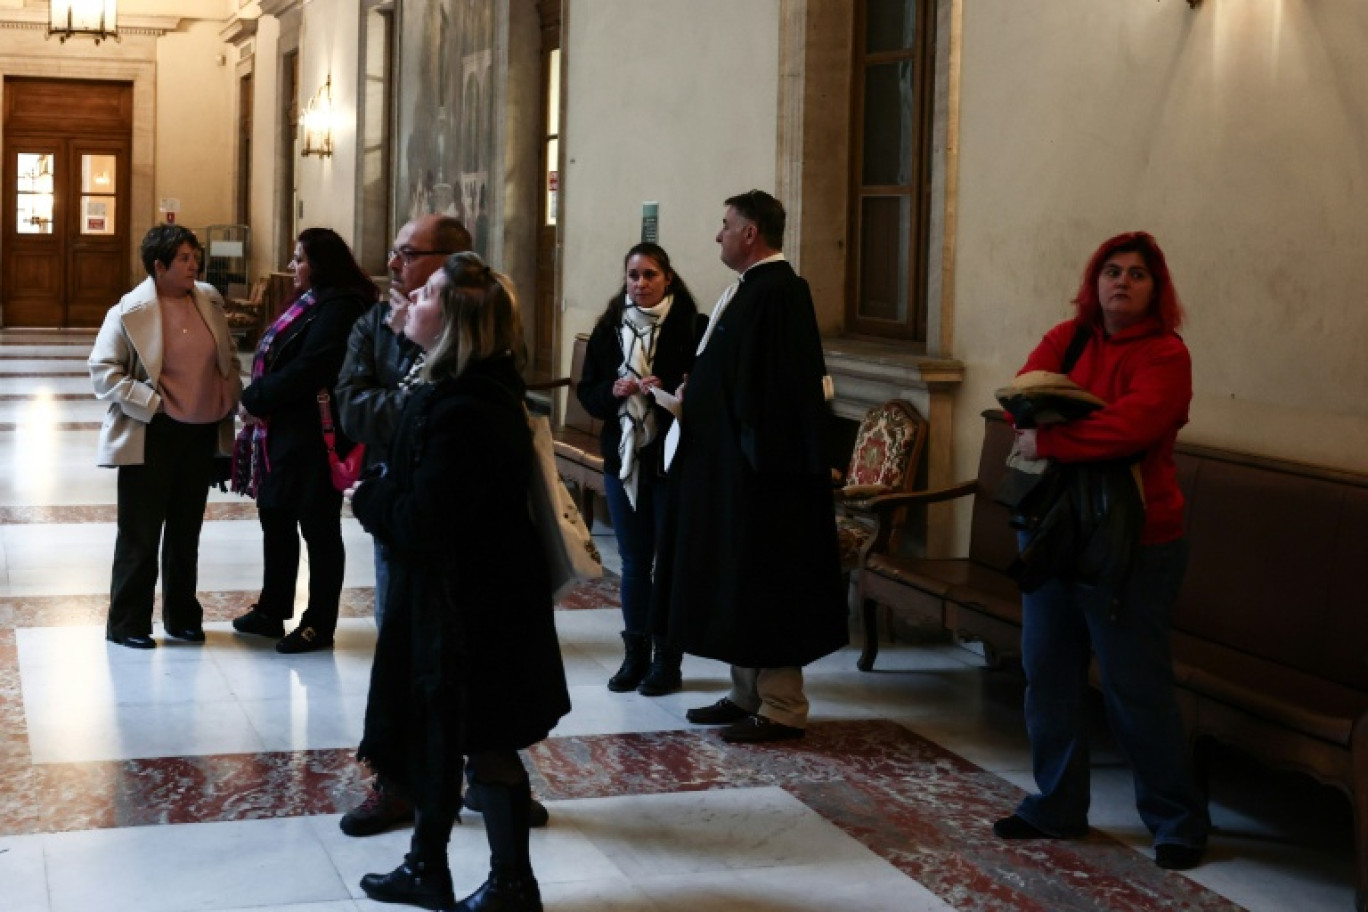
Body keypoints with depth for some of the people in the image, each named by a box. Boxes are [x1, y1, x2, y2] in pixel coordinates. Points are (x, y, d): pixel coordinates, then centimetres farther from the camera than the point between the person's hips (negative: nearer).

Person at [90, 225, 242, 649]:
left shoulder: (209, 299, 6)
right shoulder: (130, 311, -12)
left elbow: (227, 357, 16)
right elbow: (102, 369, -11)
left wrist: (233, 397, 3)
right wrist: (148, 403, -17)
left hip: (203, 434, 6)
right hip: (152, 437, -5)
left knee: (186, 532, 16)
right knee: (140, 533, 3)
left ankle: (182, 617, 28)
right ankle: (126, 623, 13)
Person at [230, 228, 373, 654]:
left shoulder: (338, 309, -17)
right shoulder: (311, 303, 15)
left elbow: (307, 371, -23)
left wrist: (254, 399, -13)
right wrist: (257, 402, 1)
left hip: (314, 438, -10)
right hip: (285, 434, 10)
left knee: (318, 529, 1)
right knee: (275, 519, 17)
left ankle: (319, 626, 11)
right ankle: (272, 611, 30)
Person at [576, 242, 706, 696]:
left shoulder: (692, 327, -8)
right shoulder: (609, 329, 5)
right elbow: (586, 392, 7)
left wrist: (667, 388, -25)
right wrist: (613, 391, -13)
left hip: (673, 459, -4)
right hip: (623, 458, 4)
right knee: (634, 562, 12)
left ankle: (668, 660, 13)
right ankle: (636, 656, 21)